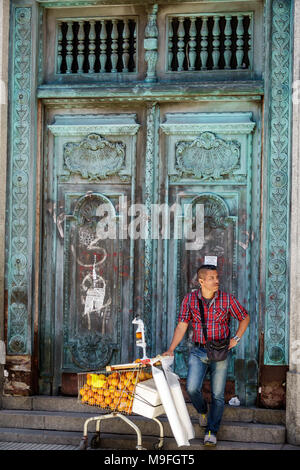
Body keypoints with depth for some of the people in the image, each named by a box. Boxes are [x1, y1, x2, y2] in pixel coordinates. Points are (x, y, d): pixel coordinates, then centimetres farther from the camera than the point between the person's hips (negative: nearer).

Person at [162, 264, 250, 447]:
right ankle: (203, 410, 19)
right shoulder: (190, 299, -4)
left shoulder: (228, 299, -7)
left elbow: (245, 318, 7)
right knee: (192, 388, -14)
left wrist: (236, 338, -4)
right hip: (198, 352, 1)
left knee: (218, 394, 2)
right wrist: (171, 349, -7)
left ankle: (212, 431, 17)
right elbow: (182, 325, 0)